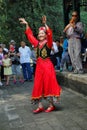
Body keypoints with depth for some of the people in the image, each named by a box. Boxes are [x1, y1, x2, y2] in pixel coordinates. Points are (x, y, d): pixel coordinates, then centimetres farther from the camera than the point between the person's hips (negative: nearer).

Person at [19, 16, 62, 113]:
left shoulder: (48, 43, -5)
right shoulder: (37, 43, 10)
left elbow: (50, 34, -24)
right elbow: (30, 35, 20)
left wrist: (45, 24, -33)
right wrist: (27, 24, 18)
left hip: (47, 65, -6)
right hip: (39, 66, 6)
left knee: (48, 85, -1)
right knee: (38, 86, 5)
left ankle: (51, 105, 10)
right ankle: (40, 106, 11)